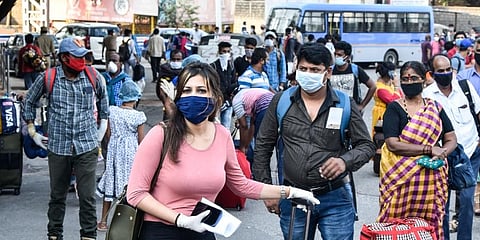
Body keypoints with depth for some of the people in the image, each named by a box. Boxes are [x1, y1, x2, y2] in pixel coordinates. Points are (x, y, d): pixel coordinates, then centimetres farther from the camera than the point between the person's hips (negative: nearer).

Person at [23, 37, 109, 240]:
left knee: (88, 197, -2)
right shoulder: (48, 78, -3)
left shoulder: (92, 76, 0)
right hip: (58, 147, 0)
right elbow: (30, 101, 13)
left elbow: (102, 97, 21)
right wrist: (32, 131, 12)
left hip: (87, 147, 0)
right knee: (57, 196, 12)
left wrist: (103, 125, 17)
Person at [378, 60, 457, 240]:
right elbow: (392, 144, -12)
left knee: (430, 225, 4)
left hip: (432, 177, 3)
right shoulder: (394, 108, -1)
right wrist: (429, 149, -15)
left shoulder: (435, 108, 11)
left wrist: (443, 152, -12)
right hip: (402, 176, -3)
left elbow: (451, 140, 11)